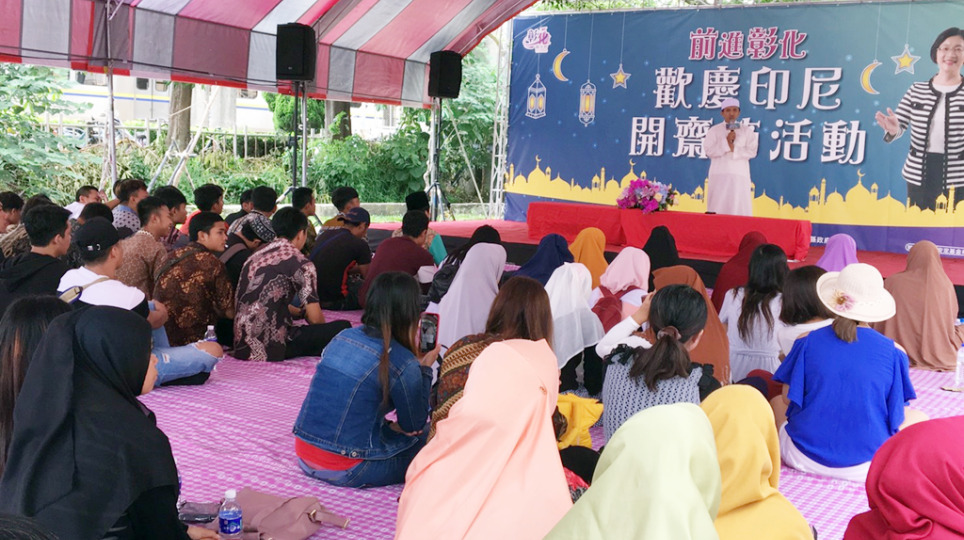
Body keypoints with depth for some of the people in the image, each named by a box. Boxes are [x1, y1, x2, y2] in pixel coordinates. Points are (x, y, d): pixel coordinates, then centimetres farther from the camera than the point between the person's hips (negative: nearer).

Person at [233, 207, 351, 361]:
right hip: (269, 348, -9)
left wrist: (300, 312, 35)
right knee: (342, 328, -2)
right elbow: (315, 319, -8)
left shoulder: (257, 256, 15)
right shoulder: (301, 263, -9)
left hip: (241, 345, 9)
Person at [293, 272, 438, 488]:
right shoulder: (403, 364, -16)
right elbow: (414, 425, -1)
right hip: (344, 472, -6)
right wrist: (425, 369, 6)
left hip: (304, 456, 7)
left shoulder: (342, 337, 3)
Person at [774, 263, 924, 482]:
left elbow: (789, 398, -1)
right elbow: (896, 419, -3)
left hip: (804, 457, 0)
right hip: (865, 466, 0)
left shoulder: (807, 341, -7)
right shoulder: (893, 351, -8)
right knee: (919, 418, 26)